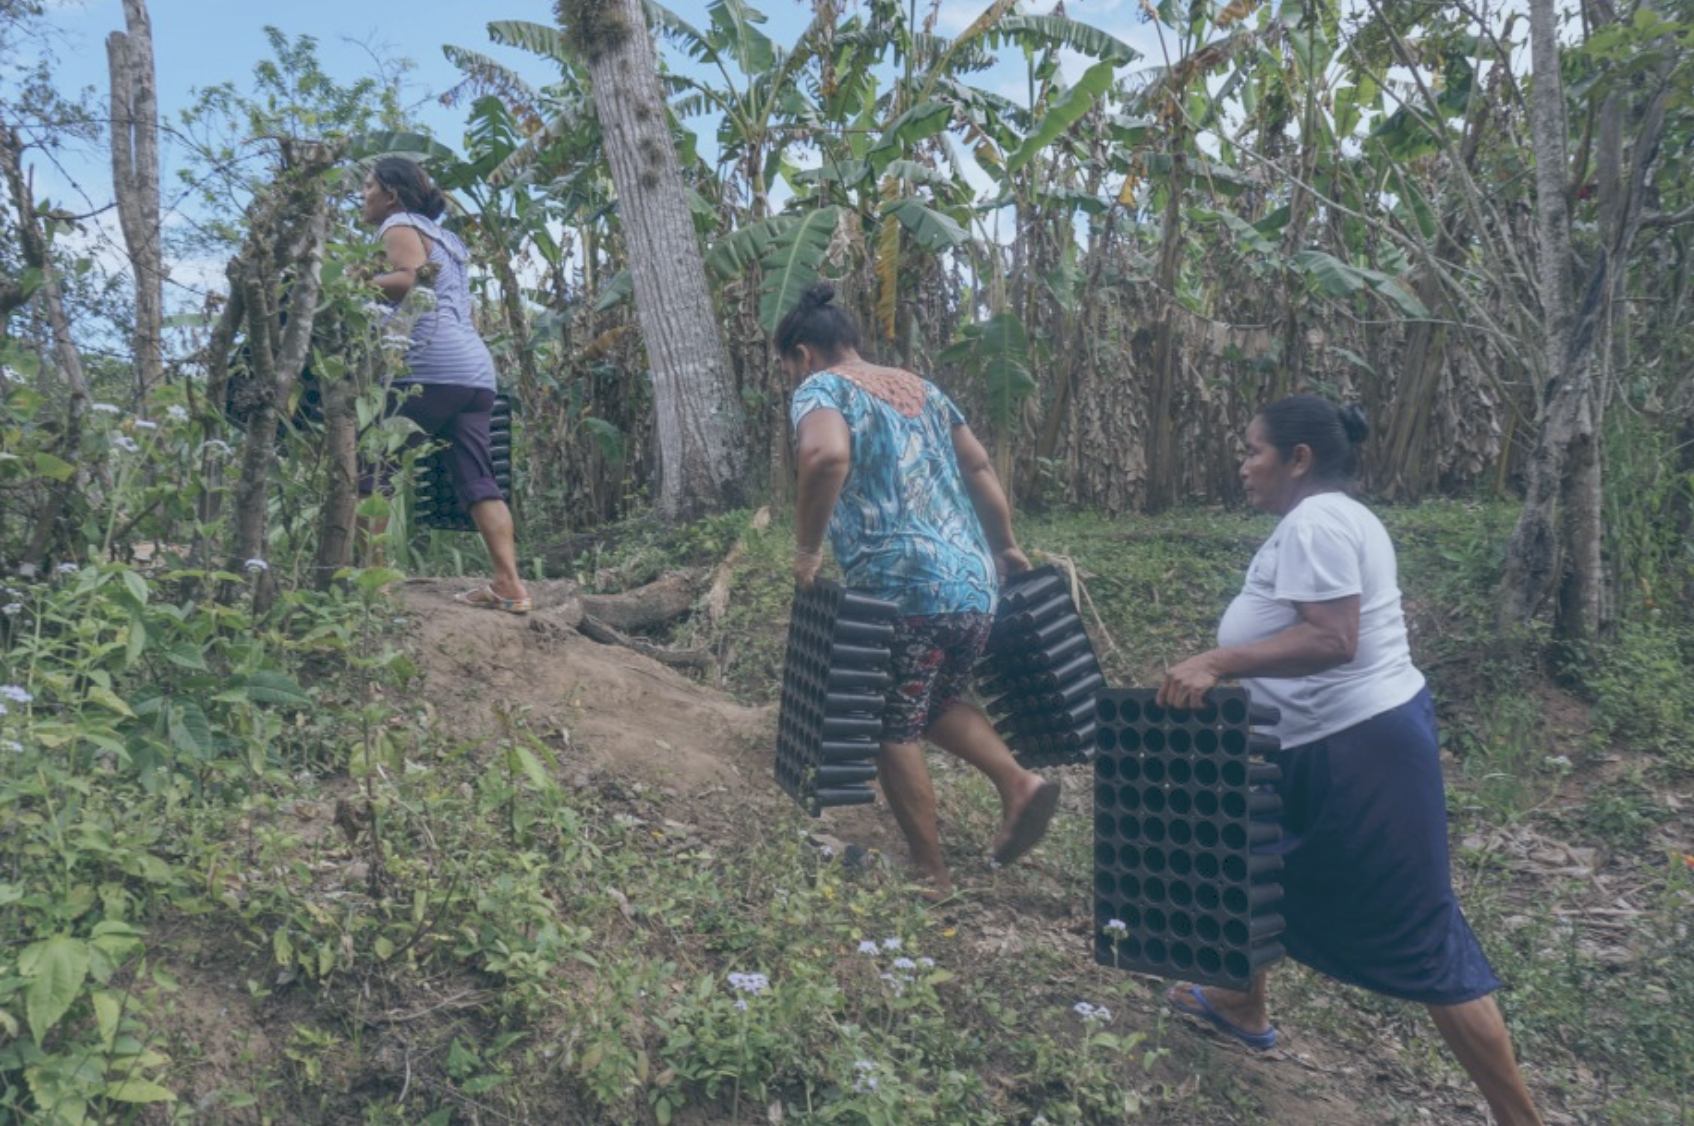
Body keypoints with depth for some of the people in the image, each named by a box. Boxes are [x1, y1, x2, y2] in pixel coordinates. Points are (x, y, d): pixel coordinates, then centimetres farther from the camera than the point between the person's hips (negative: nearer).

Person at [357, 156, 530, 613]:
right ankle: (509, 586, -8)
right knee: (477, 480, 1)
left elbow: (408, 279, -14)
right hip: (476, 368, 8)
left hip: (433, 366, -8)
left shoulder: (400, 225, 5)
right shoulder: (440, 235, 31)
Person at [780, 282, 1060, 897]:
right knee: (939, 704, 27)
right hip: (976, 582, 7)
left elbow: (826, 455, -24)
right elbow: (979, 466, 21)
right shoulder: (919, 387, 20)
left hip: (903, 590, -7)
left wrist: (807, 549, -15)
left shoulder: (822, 389, -1)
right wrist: (1005, 547, 30)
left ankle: (932, 878, 17)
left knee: (894, 734, 10)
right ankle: (1019, 784, 8)